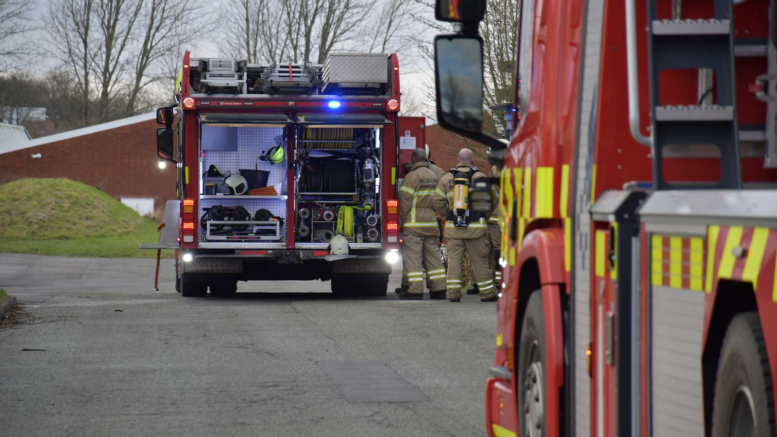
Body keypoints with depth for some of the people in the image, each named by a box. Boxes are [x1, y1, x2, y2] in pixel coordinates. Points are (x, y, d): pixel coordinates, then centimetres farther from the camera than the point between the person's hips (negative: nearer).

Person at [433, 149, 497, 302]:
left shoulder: (446, 178, 6)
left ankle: (453, 293, -4)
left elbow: (438, 202, 6)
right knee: (479, 260, 4)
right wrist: (485, 217, 15)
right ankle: (487, 293, 8)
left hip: (453, 227, 2)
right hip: (475, 226, -2)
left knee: (454, 259, 3)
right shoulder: (480, 177, -1)